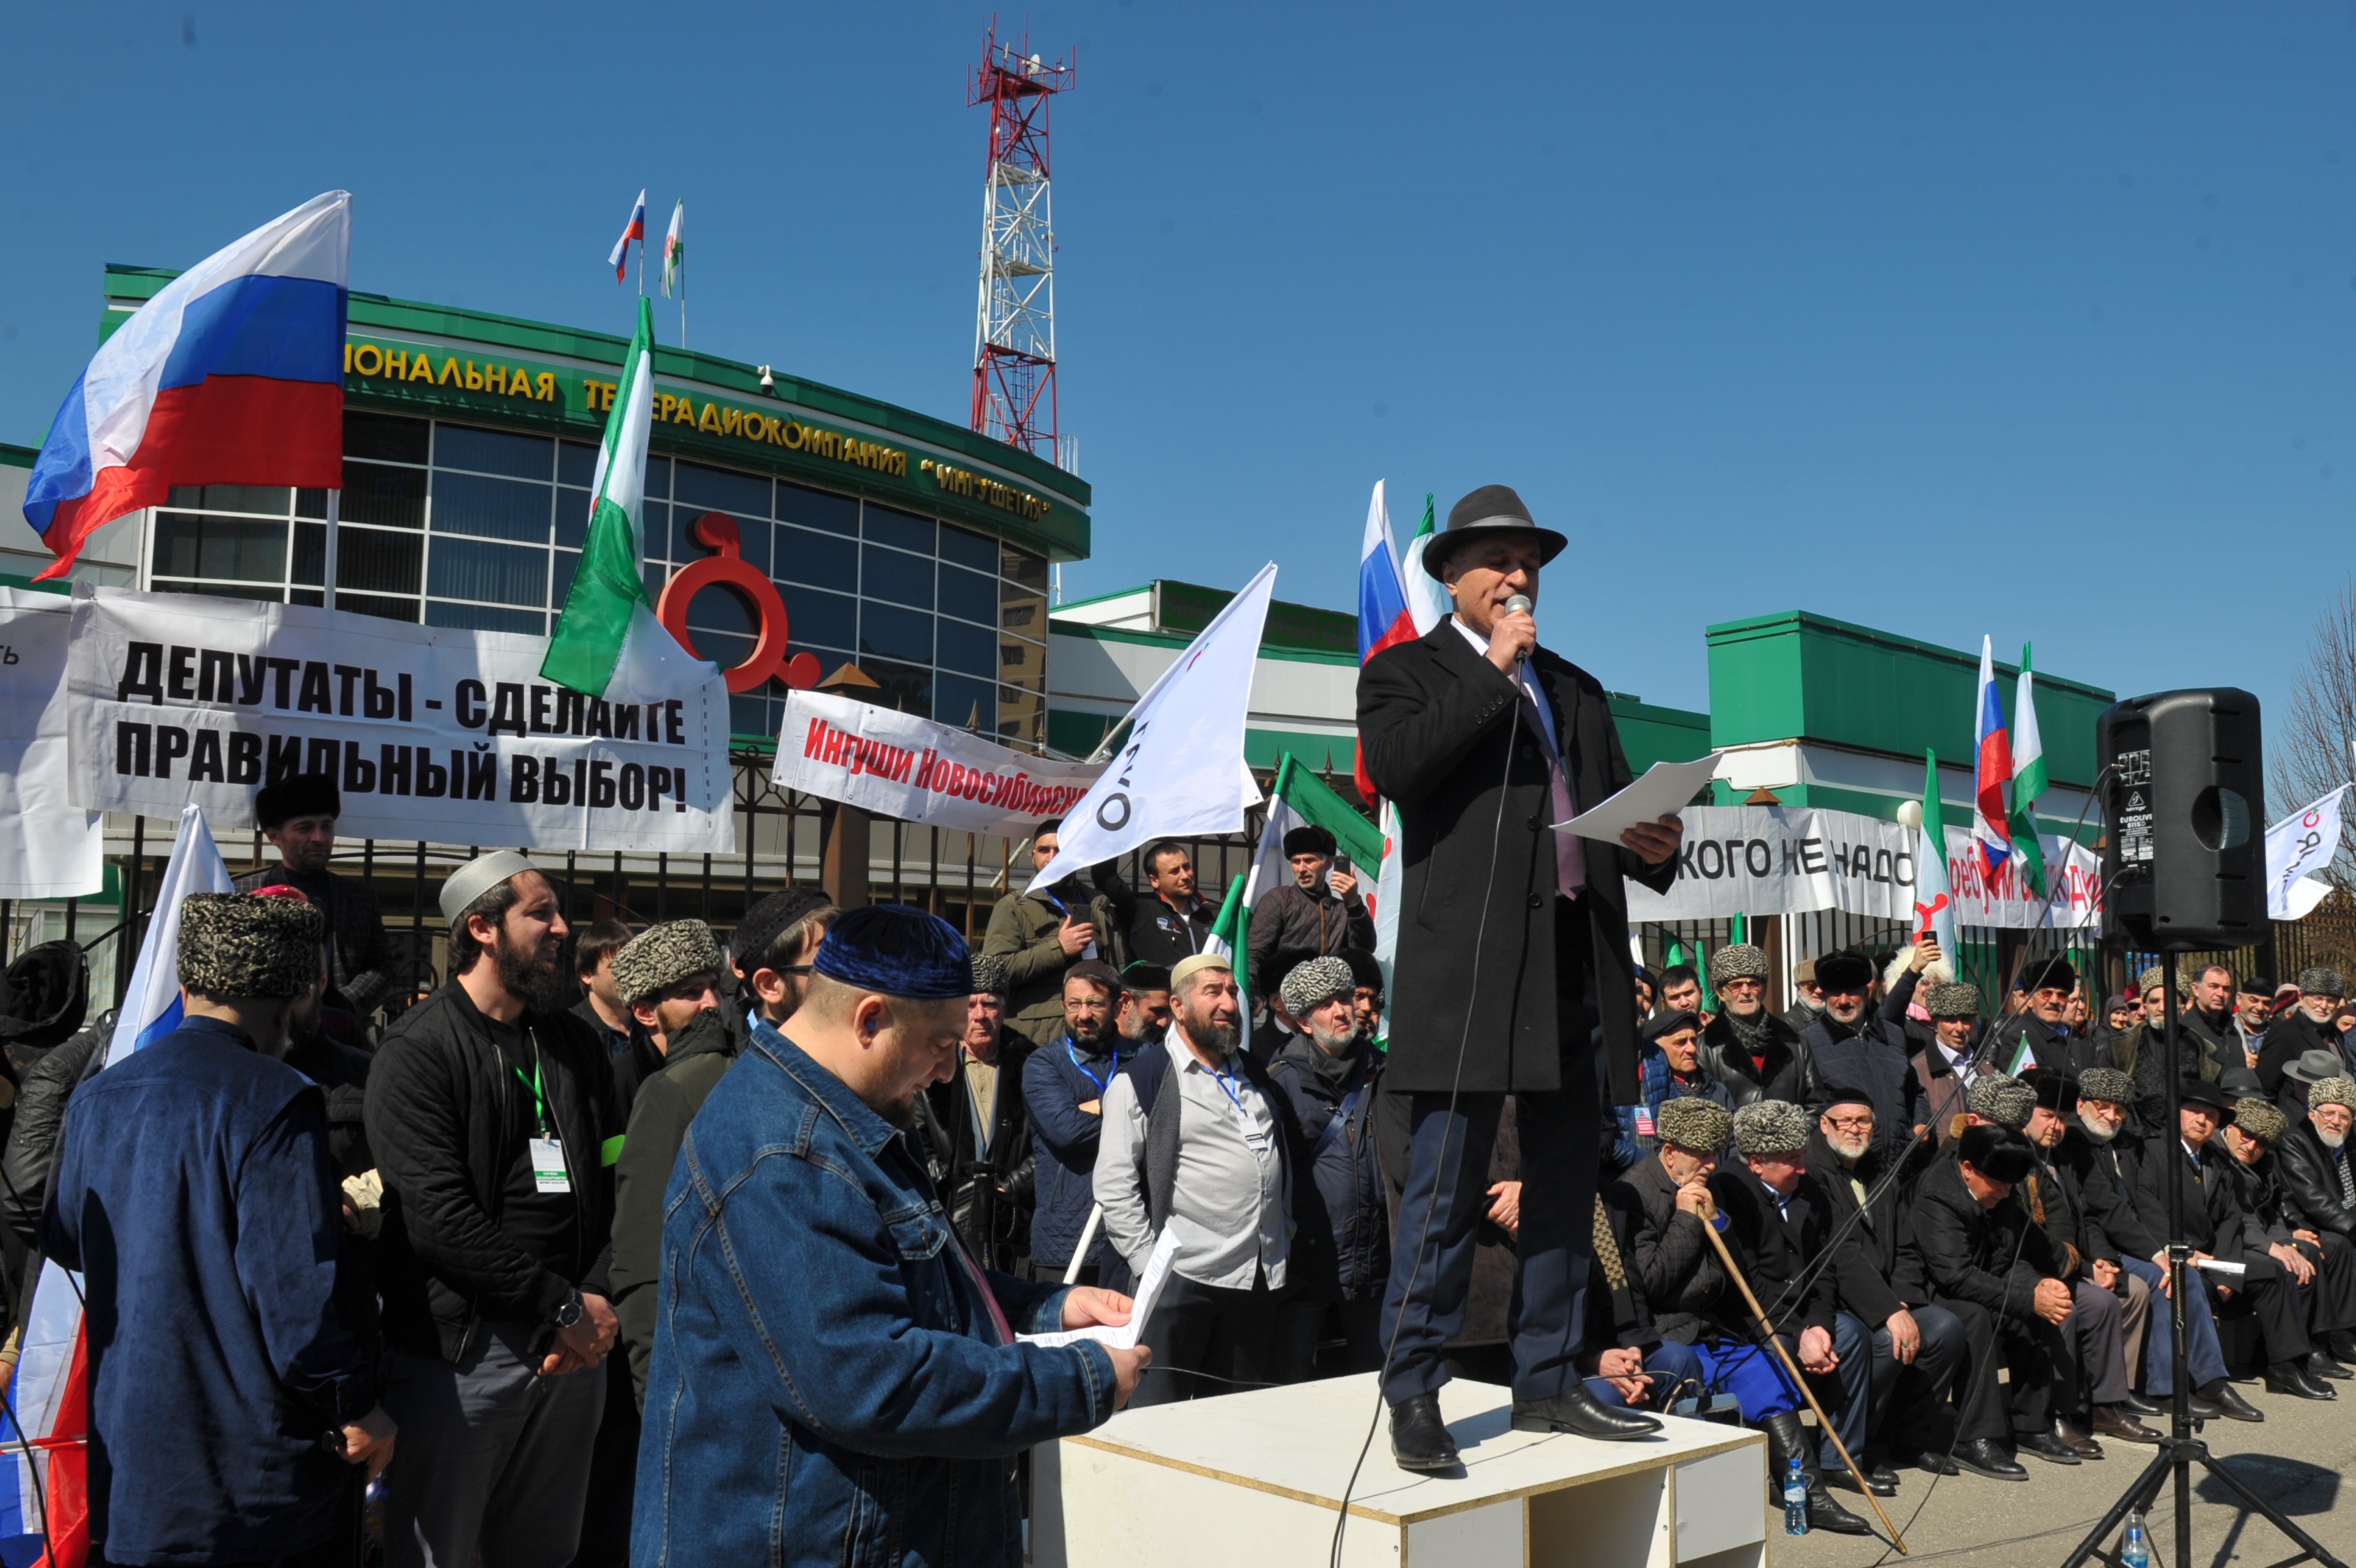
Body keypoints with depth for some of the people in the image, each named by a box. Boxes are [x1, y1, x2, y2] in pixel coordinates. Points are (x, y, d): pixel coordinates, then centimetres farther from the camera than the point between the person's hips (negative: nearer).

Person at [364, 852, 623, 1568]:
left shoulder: (578, 1044, 12)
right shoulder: (417, 1051, -9)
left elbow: (617, 1185, 9)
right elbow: (440, 1220, -18)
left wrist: (598, 1297, -7)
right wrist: (563, 1306, -14)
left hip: (572, 1351, 6)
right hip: (457, 1350, -5)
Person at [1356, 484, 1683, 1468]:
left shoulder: (1576, 690, 23)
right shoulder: (1404, 670, 6)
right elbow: (1393, 765, -14)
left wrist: (1653, 847, -1)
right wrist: (1493, 671, -9)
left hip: (1578, 975, 6)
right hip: (1467, 969, -6)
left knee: (1566, 1189, 11)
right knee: (1445, 1193, -4)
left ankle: (1547, 1384, 21)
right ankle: (1414, 1396, 6)